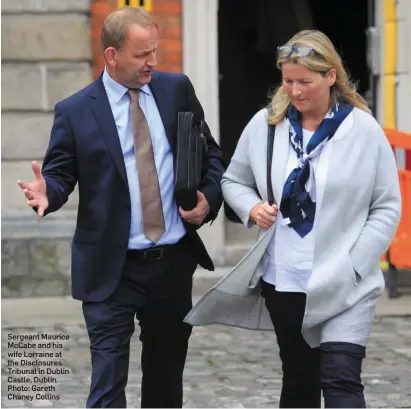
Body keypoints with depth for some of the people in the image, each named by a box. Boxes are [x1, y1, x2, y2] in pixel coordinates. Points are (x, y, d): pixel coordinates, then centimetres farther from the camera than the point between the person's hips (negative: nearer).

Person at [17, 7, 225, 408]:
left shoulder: (177, 89, 4)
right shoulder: (75, 111, -5)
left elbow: (209, 153, 12)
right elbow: (59, 175, -2)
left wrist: (210, 197, -6)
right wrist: (46, 193, -25)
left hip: (174, 262, 4)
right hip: (112, 270, -3)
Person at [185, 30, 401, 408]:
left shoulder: (364, 131, -6)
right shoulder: (265, 125, 1)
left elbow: (387, 207, -2)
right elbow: (234, 180, 14)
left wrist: (354, 264, -10)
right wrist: (252, 208, -8)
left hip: (344, 285, -4)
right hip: (282, 281, 4)